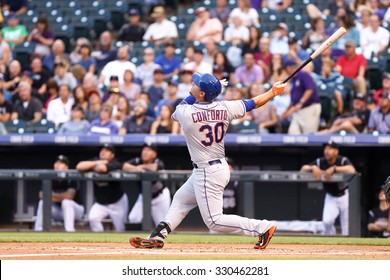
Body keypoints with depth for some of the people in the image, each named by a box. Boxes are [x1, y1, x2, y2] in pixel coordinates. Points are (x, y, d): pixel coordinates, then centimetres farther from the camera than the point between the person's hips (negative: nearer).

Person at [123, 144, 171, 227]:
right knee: (133, 219, -16)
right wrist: (136, 168, -45)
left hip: (160, 196, -3)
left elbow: (155, 167, -45)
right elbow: (125, 166, -27)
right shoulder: (137, 161, -12)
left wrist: (142, 166, -29)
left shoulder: (158, 162, -21)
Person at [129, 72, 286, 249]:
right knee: (180, 199, 23)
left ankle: (263, 228, -4)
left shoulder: (185, 112, -18)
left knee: (214, 221, -2)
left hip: (208, 174, -8)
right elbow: (254, 103, 3)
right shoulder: (225, 108, -5)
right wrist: (274, 92, 18)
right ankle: (157, 237, 28)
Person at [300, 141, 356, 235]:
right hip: (330, 197, 2)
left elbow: (352, 170, -40)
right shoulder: (320, 162, -8)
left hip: (345, 196, -2)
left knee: (347, 228, -1)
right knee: (327, 221, -16)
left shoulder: (343, 160, -19)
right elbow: (303, 169, -13)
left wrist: (334, 168, -46)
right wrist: (313, 167, -33)